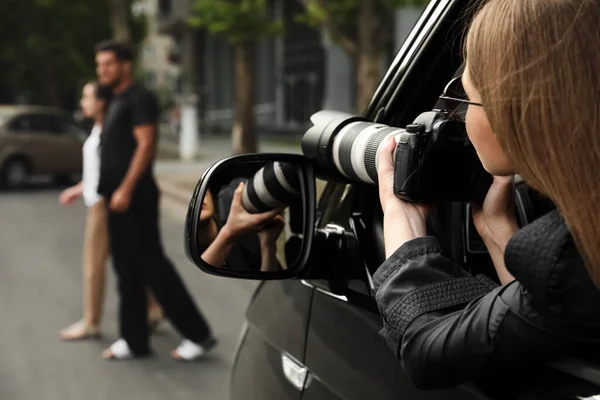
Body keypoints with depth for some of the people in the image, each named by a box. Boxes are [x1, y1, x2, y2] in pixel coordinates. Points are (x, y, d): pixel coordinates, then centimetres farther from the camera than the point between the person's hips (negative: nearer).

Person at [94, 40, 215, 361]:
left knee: (152, 266, -8)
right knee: (126, 269, 10)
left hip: (134, 200, -10)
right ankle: (134, 340, 15)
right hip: (118, 200, 10)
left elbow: (146, 145, -18)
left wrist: (125, 189, -24)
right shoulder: (118, 102, 19)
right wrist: (91, 185, 23)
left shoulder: (139, 99, -9)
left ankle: (198, 334, -1)